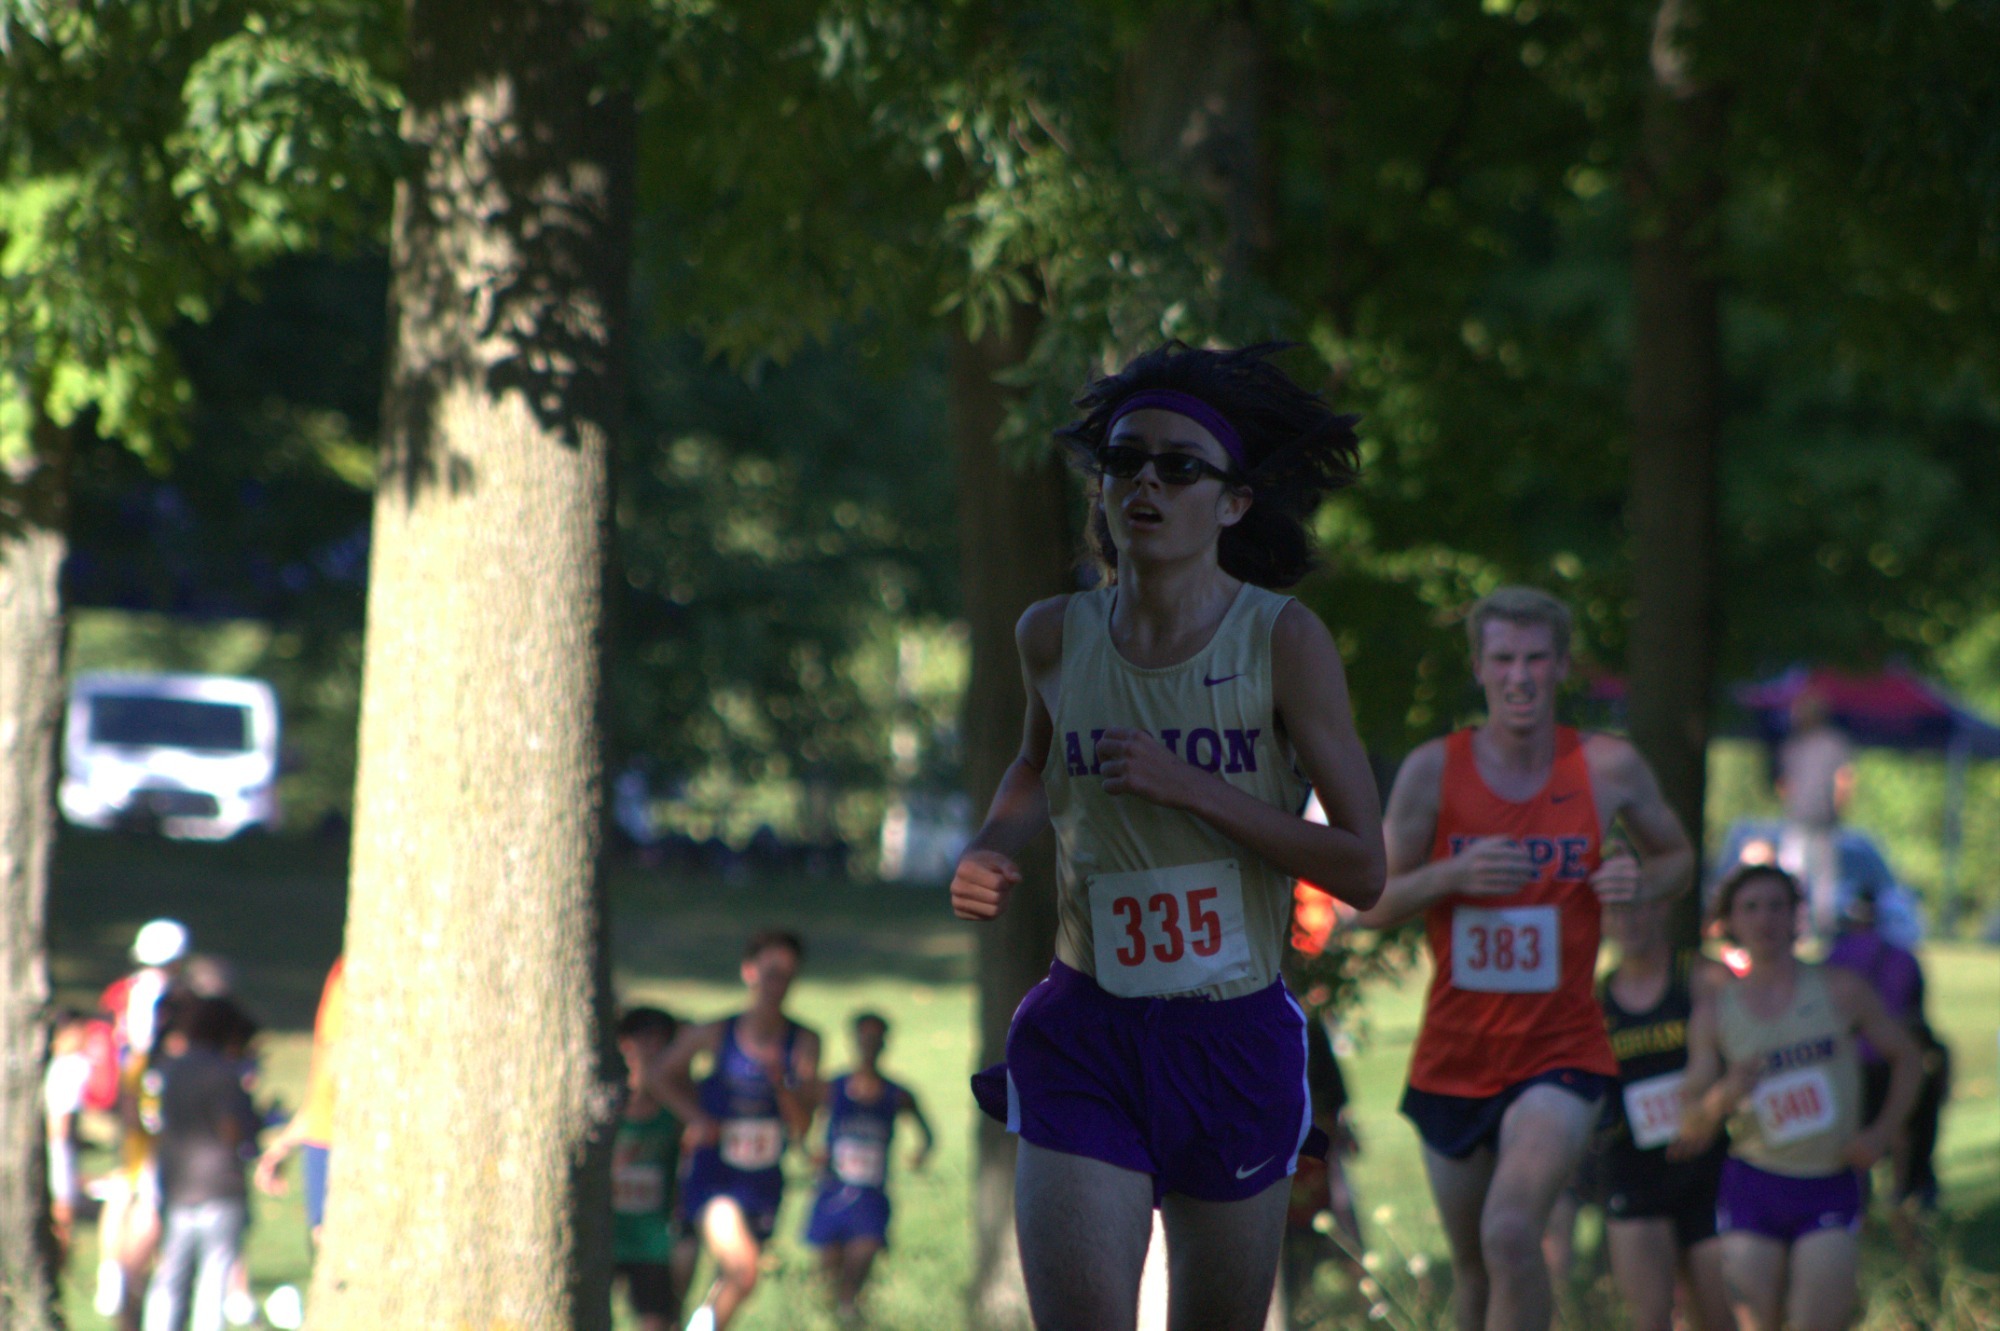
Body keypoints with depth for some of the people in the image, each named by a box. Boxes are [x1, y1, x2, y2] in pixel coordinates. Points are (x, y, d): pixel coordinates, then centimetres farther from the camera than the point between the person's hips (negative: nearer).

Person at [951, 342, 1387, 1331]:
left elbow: (1362, 868, -11)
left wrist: (1192, 786, -18)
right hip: (1087, 1038, 1)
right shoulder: (1055, 637, 2)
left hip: (1238, 1039, -1)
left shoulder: (1283, 640, -8)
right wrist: (991, 849, 5)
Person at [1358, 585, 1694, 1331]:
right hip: (1452, 1058, 2)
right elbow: (1371, 905, 1)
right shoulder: (1434, 771, -3)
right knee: (1473, 1268, 14)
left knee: (1511, 1232, -25)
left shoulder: (1607, 768, -2)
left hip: (1560, 1050, -2)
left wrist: (1645, 881, -9)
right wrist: (1452, 875, -19)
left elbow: (1678, 856, 15)